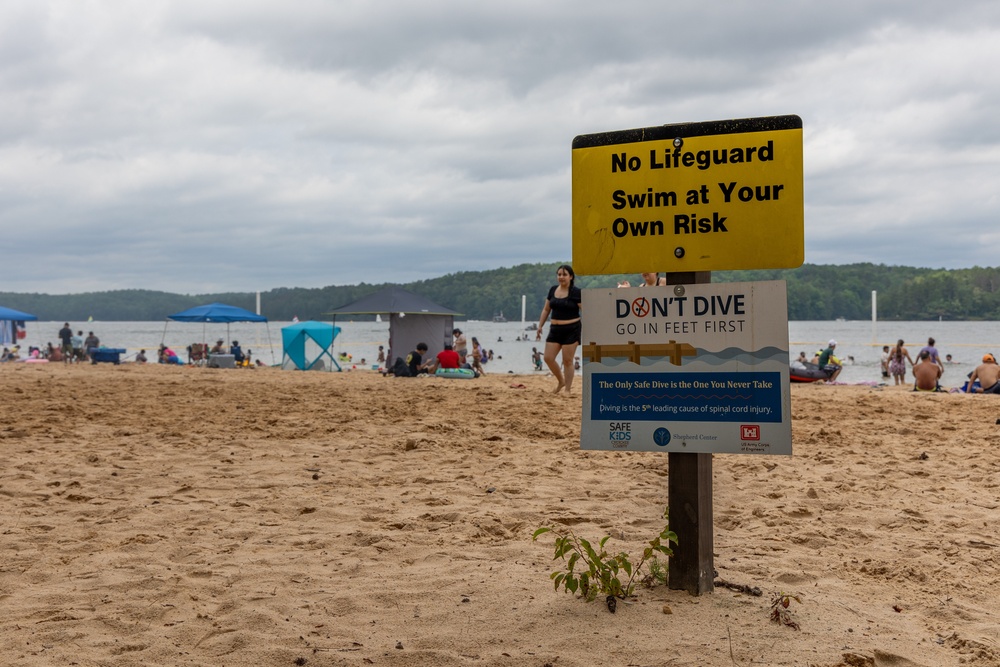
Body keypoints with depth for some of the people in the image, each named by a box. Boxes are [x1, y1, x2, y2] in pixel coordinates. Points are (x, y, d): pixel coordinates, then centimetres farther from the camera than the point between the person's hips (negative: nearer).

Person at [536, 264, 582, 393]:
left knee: (567, 360, -2)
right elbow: (546, 310, 16)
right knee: (548, 358, 1)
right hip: (555, 329, 5)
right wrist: (540, 326, 11)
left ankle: (568, 390, 8)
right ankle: (561, 381, 23)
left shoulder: (576, 292, -9)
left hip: (571, 330, -5)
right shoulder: (553, 290, 7)